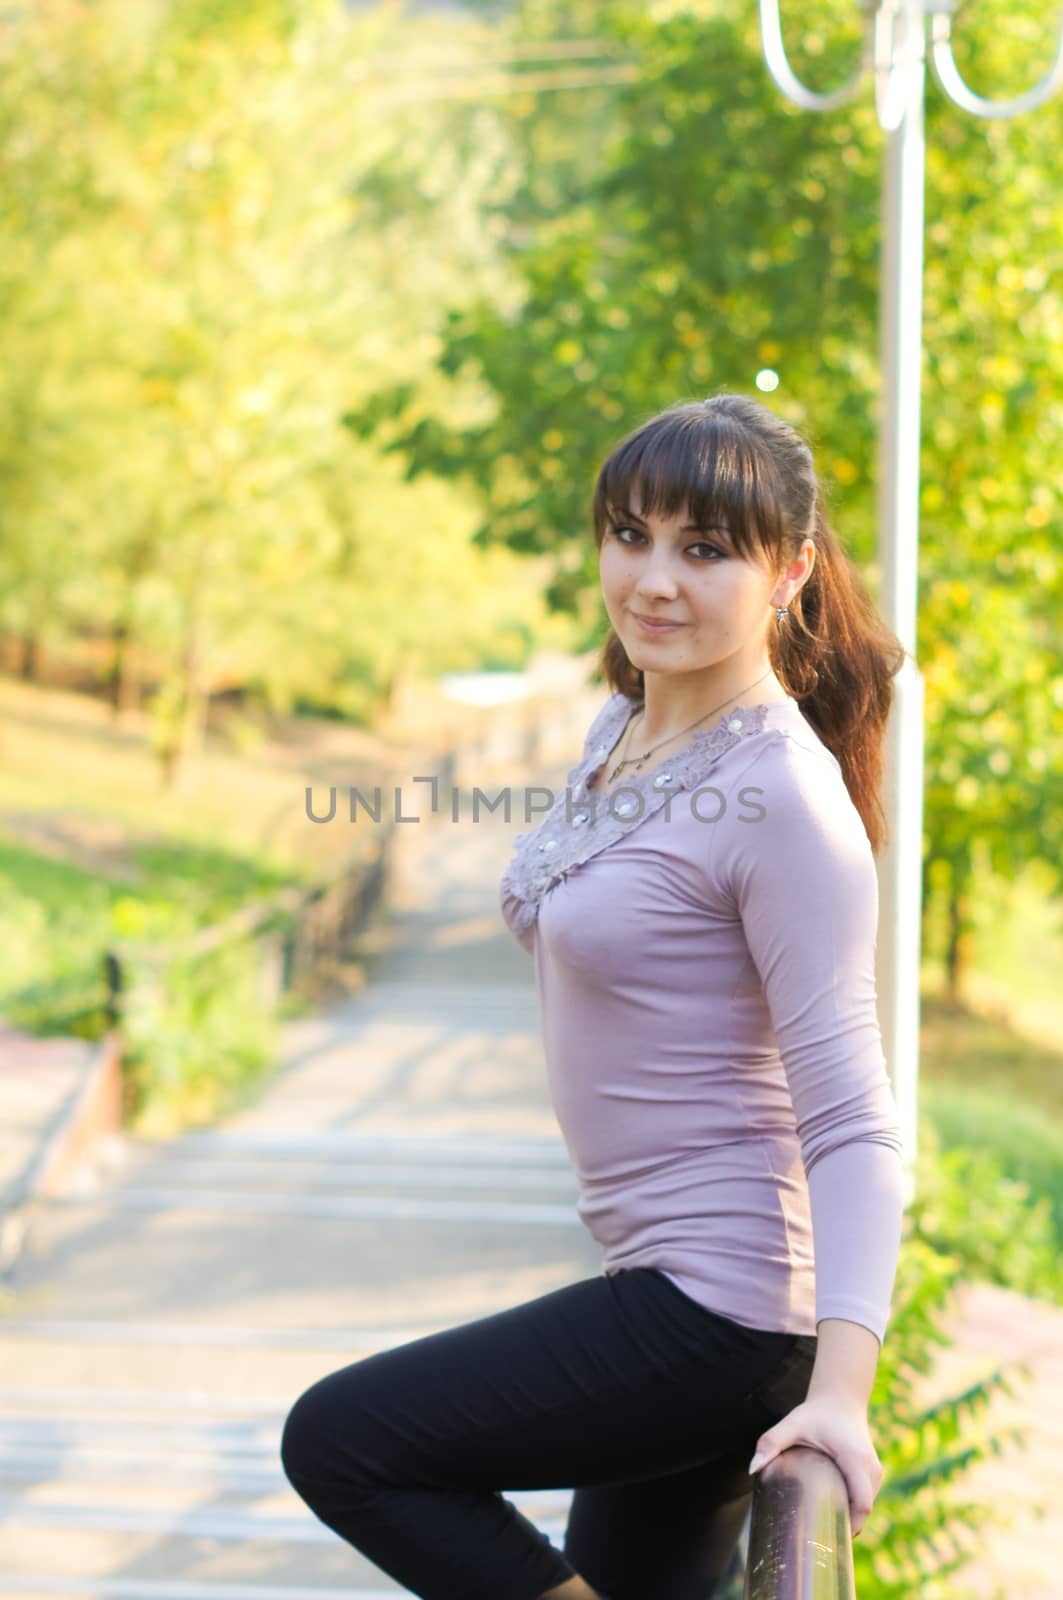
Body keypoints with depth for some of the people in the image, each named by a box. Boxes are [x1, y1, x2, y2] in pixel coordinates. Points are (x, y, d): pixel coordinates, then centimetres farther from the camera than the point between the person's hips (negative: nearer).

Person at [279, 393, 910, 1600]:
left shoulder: (783, 799, -20)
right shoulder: (622, 728, 7)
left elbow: (852, 1120, -22)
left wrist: (840, 1384, -31)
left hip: (726, 1310, -9)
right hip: (661, 1276, 9)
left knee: (336, 1441, -3)